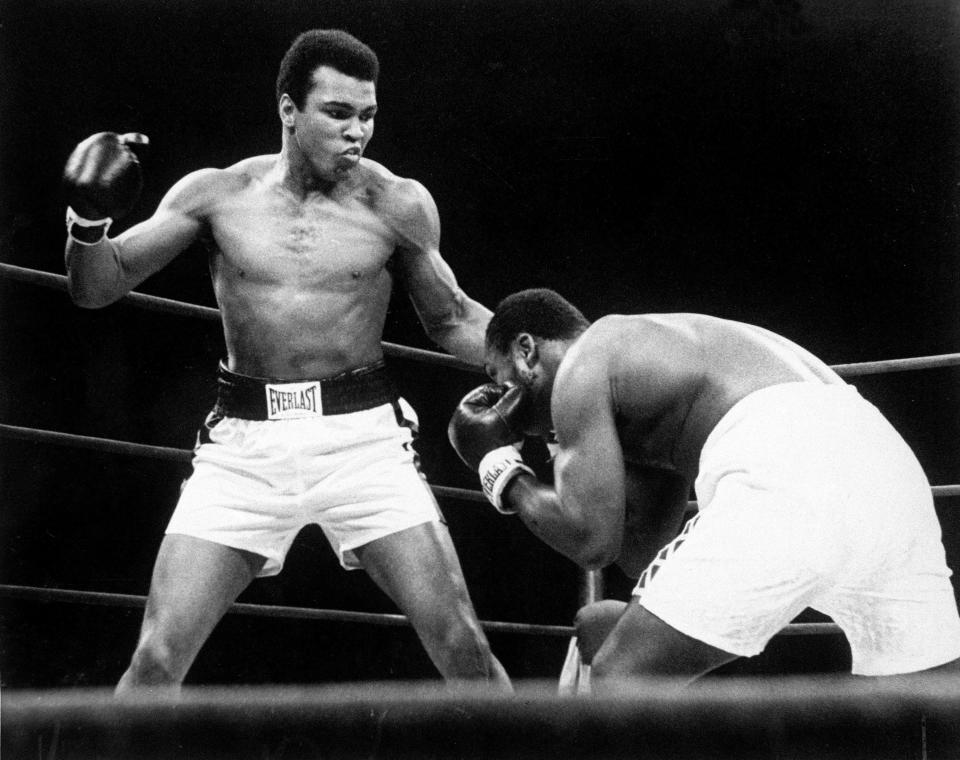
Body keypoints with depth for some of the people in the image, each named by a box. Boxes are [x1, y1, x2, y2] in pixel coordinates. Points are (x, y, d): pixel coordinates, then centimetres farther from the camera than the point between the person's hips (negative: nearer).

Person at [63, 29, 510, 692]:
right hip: (245, 445, 1)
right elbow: (97, 288, 5)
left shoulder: (399, 205, -1)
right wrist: (91, 220, -14)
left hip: (362, 436, 0)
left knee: (462, 646, -7)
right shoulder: (218, 195, 1)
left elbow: (451, 319, 14)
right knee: (157, 659, -5)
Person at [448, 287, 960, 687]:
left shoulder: (580, 367, 13)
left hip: (783, 476, -8)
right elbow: (643, 552, 35)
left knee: (618, 682, 2)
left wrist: (499, 470, 19)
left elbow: (591, 540, 4)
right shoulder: (651, 349, 37)